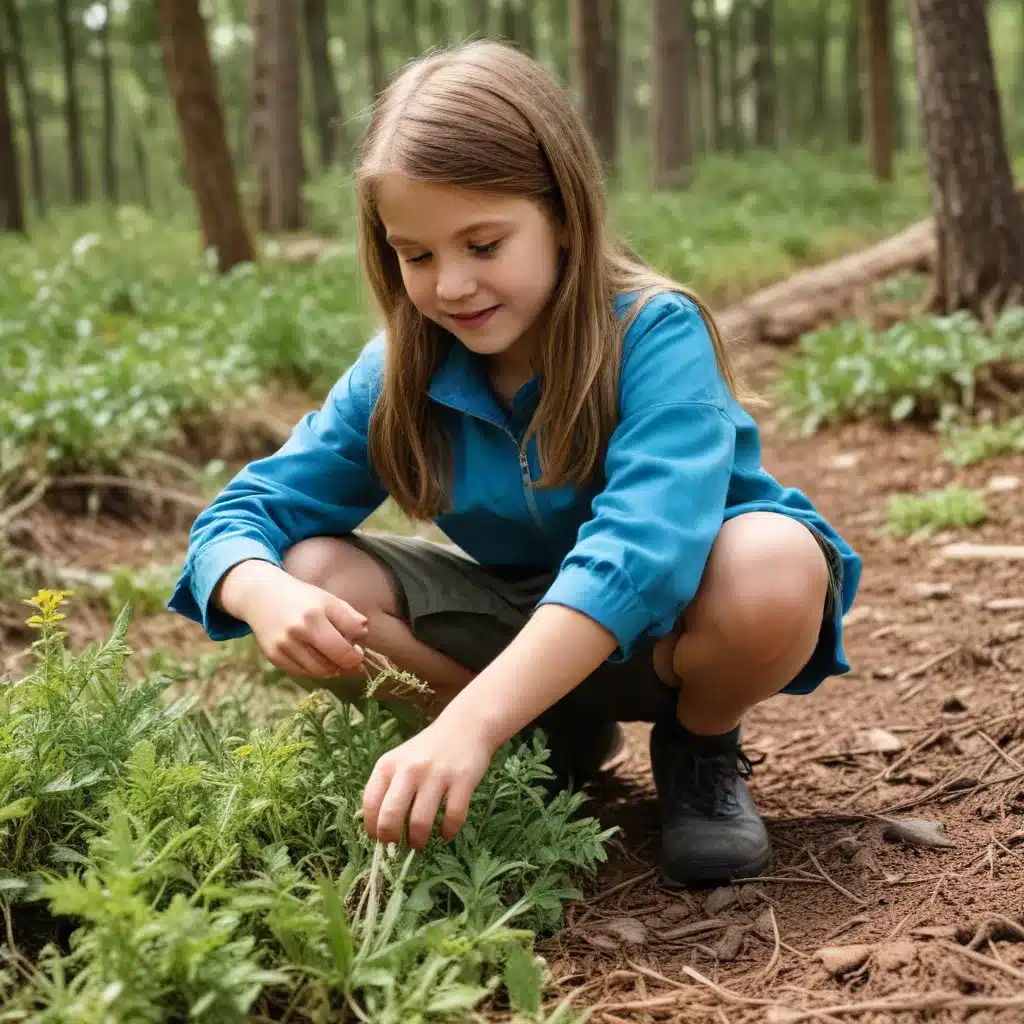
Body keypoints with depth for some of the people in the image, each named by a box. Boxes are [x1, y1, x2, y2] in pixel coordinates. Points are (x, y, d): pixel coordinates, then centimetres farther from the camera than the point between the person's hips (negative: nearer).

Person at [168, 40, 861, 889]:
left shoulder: (654, 335, -27)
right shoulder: (397, 377, -12)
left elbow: (643, 547, -43)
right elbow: (242, 517, -11)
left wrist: (468, 722, -53)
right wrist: (267, 595, -37)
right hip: (525, 620, 5)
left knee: (773, 566, -38)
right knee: (315, 572, -18)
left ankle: (701, 745, -3)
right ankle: (566, 738, 2)